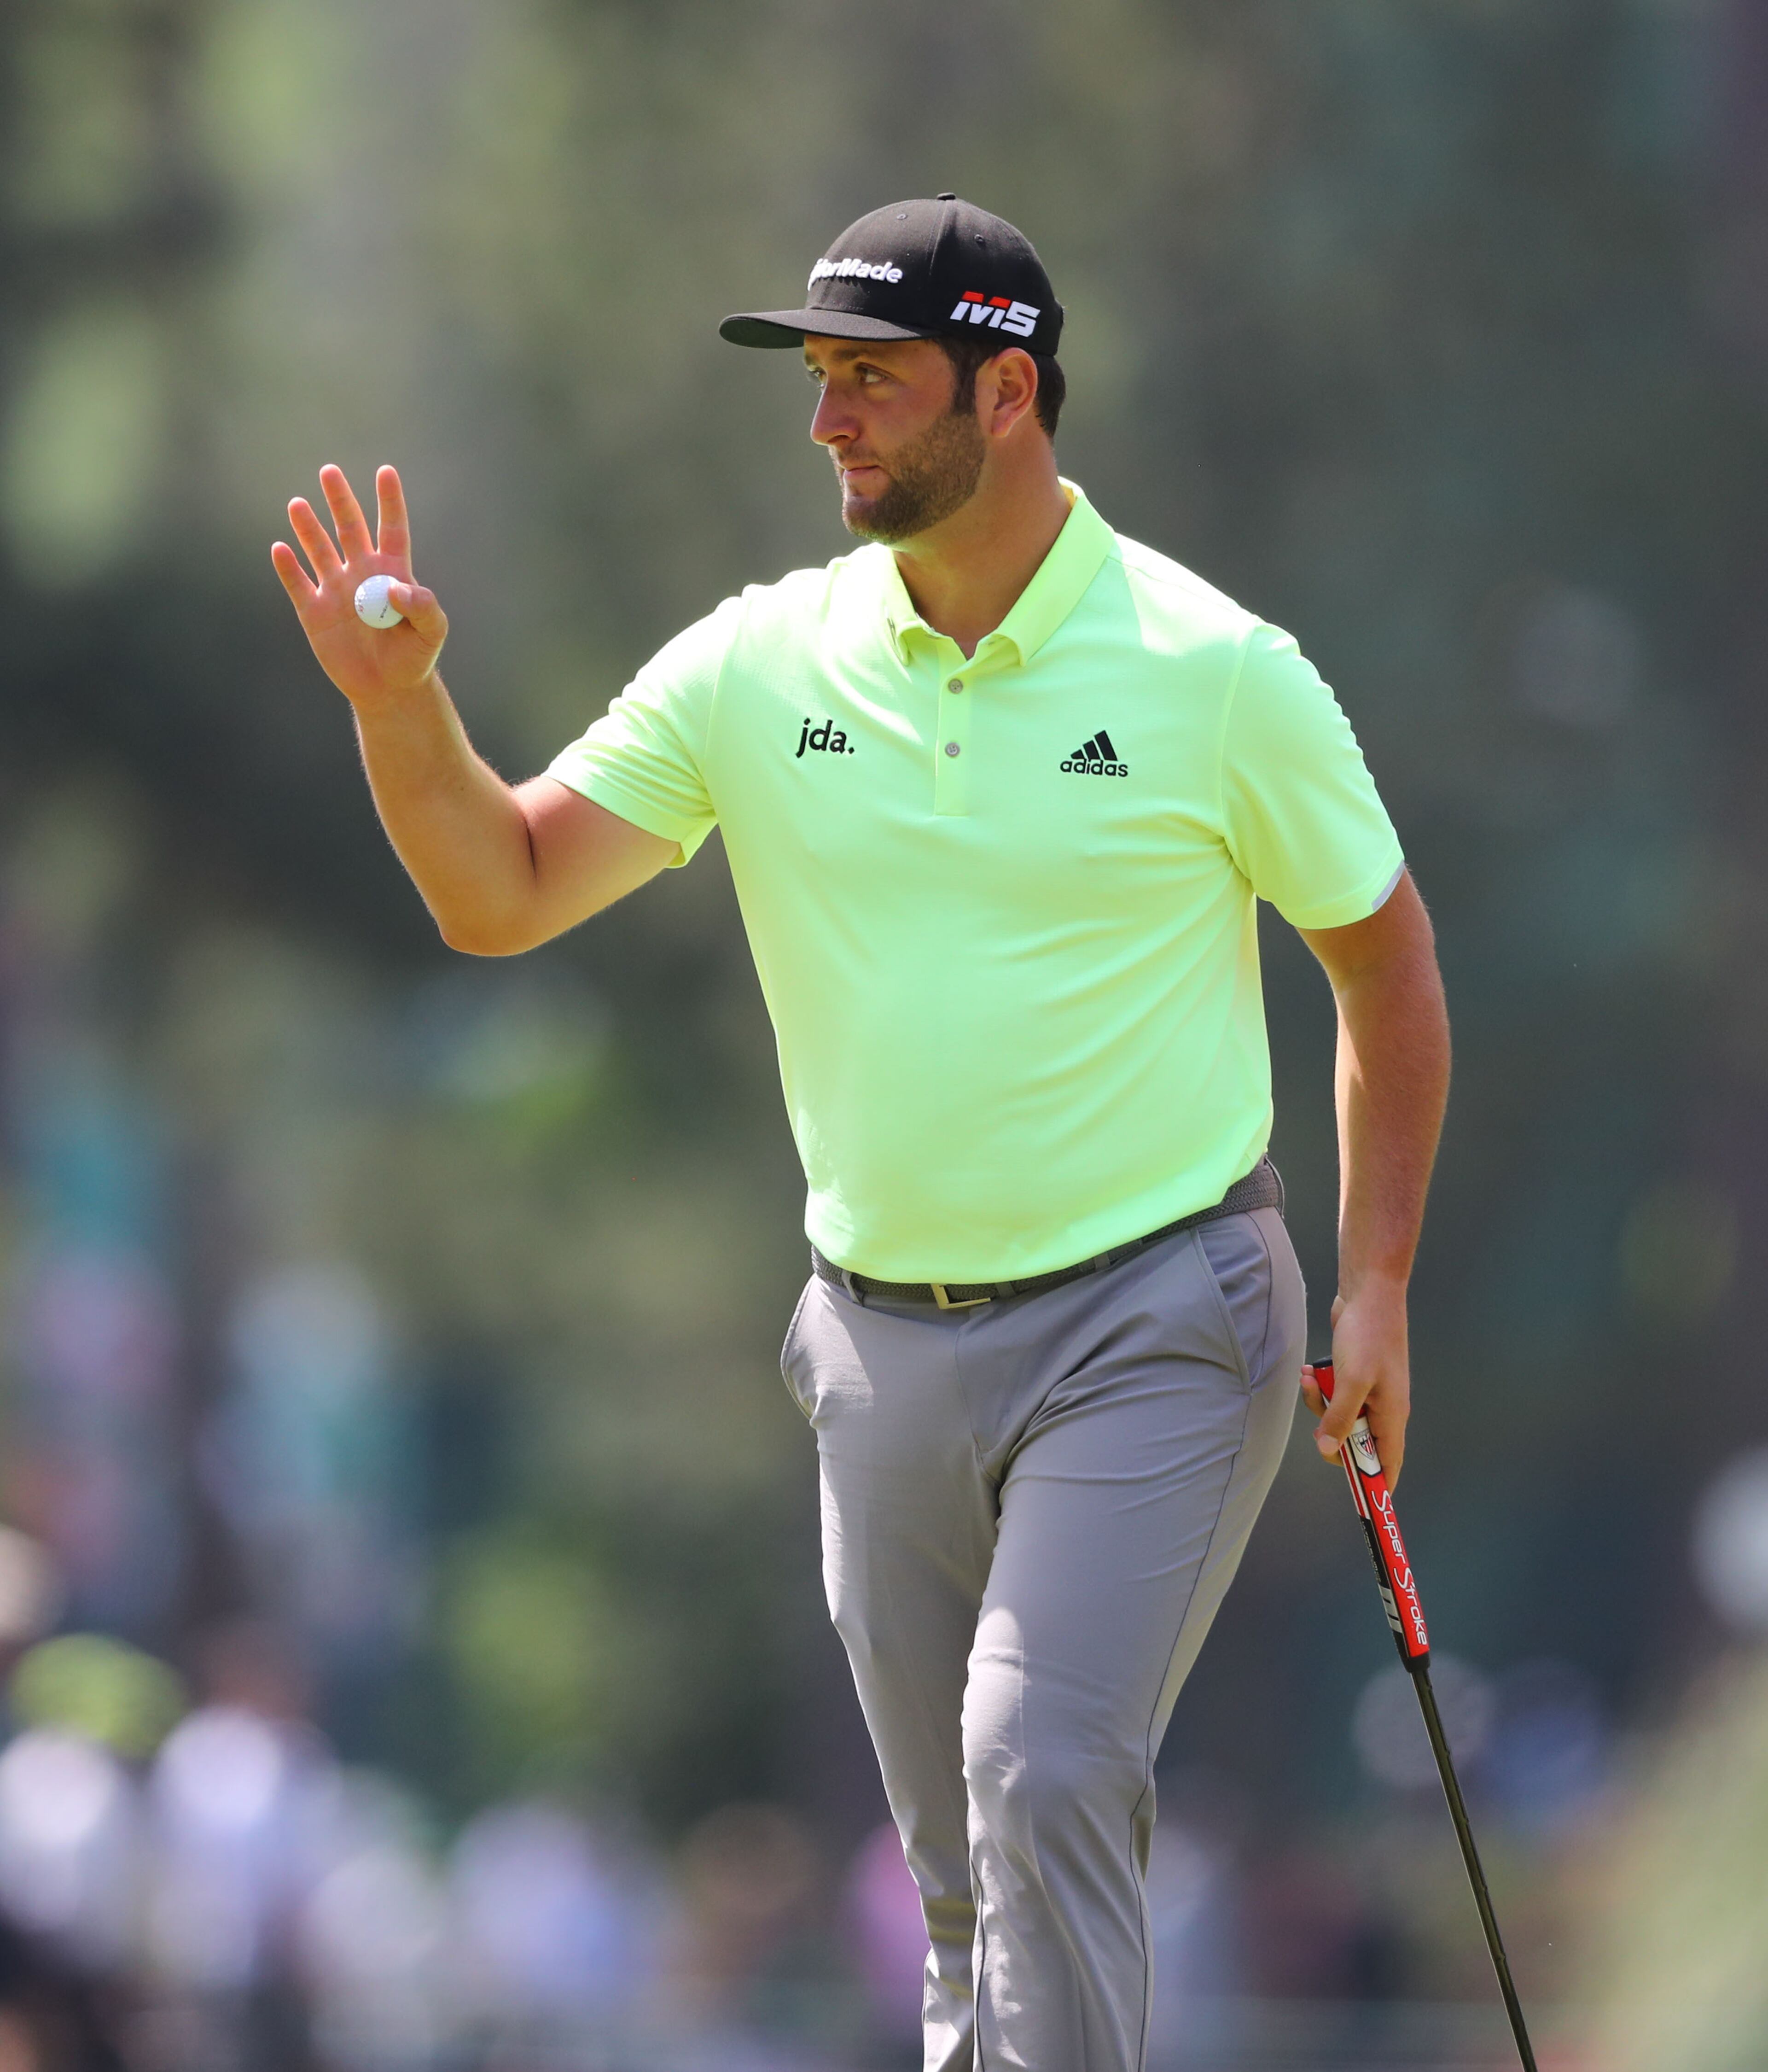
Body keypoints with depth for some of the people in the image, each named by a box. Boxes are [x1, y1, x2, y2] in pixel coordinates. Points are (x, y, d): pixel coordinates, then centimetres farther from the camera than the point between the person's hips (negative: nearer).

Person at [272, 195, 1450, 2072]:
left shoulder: (1215, 671, -7)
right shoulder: (759, 667, 1)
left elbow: (1382, 951, 5)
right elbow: (502, 895, 0)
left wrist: (1378, 1283, -1)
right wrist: (399, 704, -18)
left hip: (1151, 1324, -4)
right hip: (886, 1339, 4)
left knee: (1047, 1777, -20)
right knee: (961, 1851, 9)